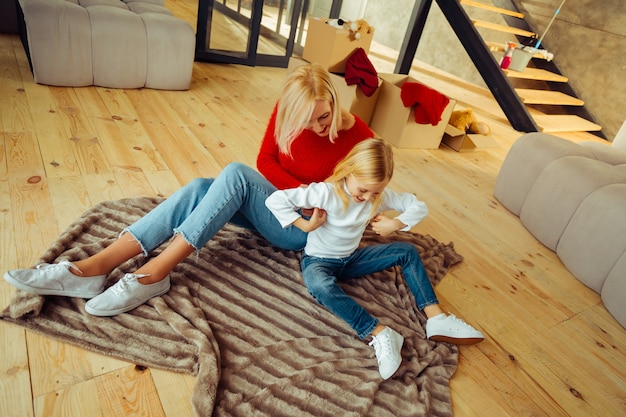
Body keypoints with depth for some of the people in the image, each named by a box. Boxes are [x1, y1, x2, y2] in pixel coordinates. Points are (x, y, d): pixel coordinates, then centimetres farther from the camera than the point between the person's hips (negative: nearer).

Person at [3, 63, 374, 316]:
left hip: (304, 229, -4)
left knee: (235, 173, -31)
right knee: (199, 188, -23)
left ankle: (153, 274, -31)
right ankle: (93, 268, -26)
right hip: (271, 205, 5)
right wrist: (300, 191, -17)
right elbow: (266, 160, -1)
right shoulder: (287, 110, -6)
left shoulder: (355, 132, -16)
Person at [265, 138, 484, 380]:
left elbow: (419, 207, -4)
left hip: (352, 259, 5)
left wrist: (395, 224, -18)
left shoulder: (379, 196, -10)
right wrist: (305, 225, -26)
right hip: (319, 261, -5)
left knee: (407, 252, -6)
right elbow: (275, 200, -27)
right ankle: (379, 334, -38)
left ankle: (435, 318, -10)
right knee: (320, 286, -42)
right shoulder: (326, 193, -26)